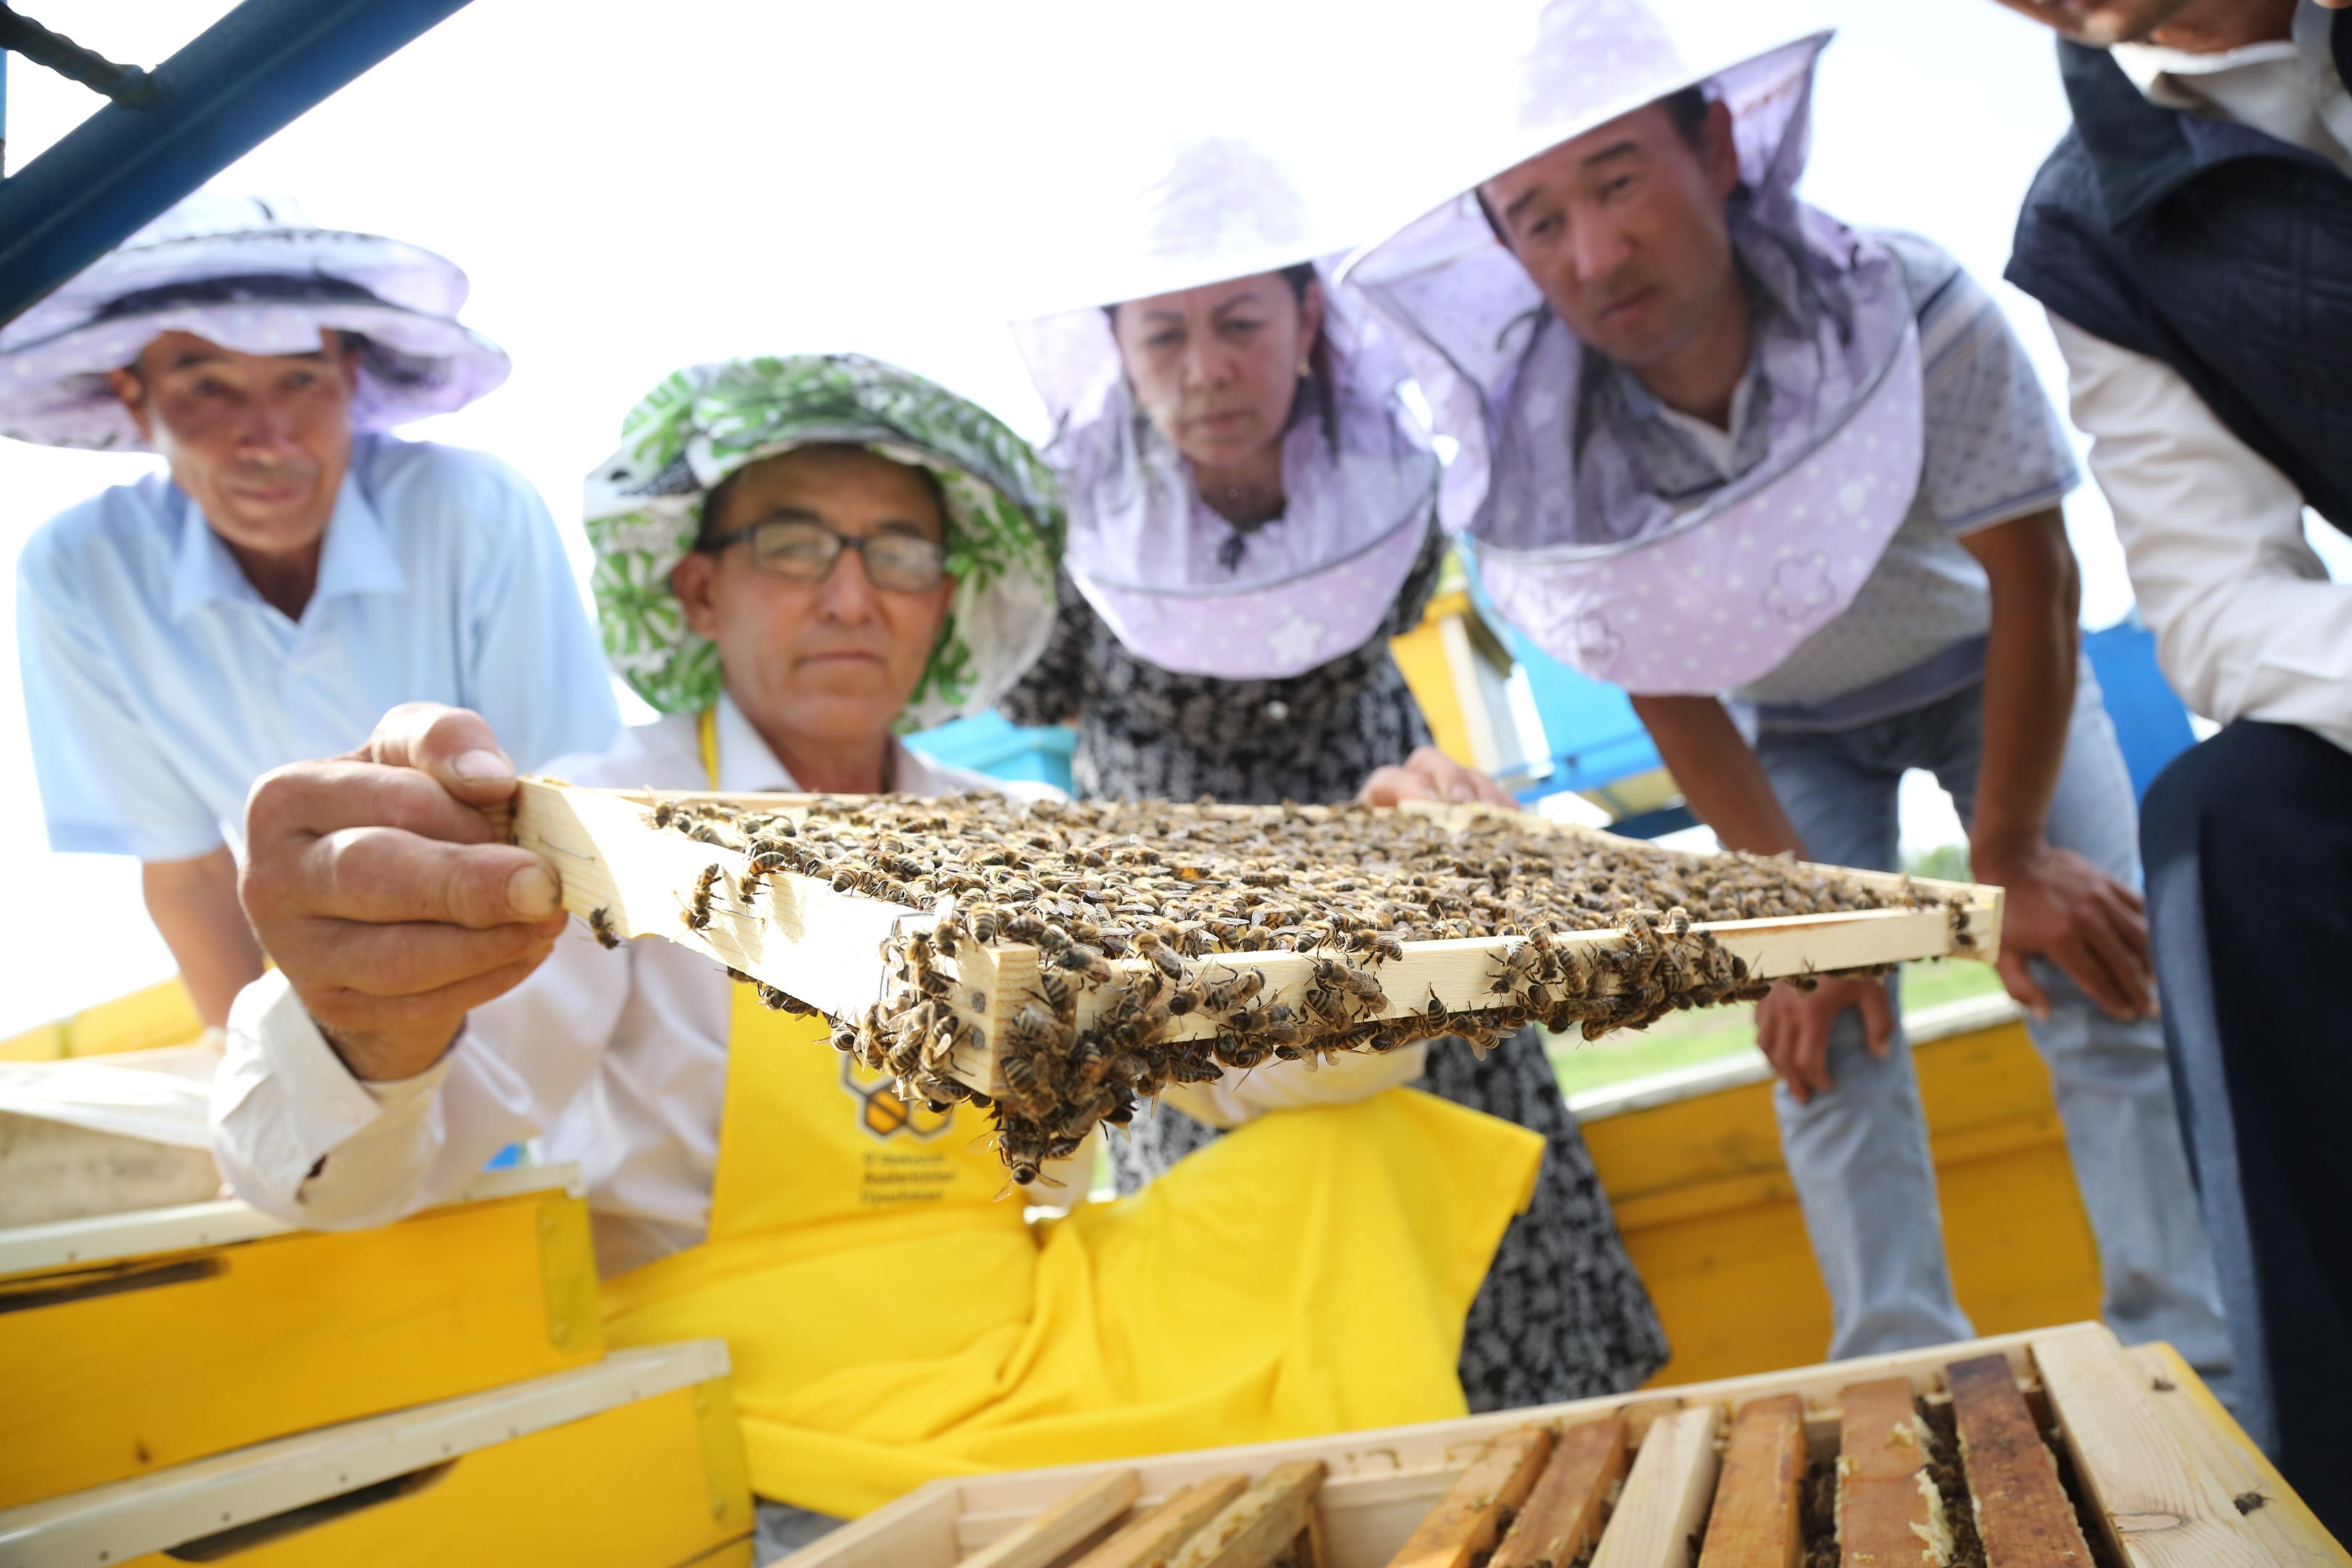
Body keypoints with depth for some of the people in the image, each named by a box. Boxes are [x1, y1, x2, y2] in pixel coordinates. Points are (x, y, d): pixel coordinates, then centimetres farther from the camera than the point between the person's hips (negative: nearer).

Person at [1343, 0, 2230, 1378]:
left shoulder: (1910, 308, -36)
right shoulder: (1536, 451, -30)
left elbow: (2032, 577, -22)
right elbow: (1670, 694, -15)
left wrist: (2009, 858, -17)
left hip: (1983, 670, -1)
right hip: (1788, 722, 1)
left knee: (2105, 976, -10)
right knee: (1825, 1033, -7)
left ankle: (2197, 1367, 3)